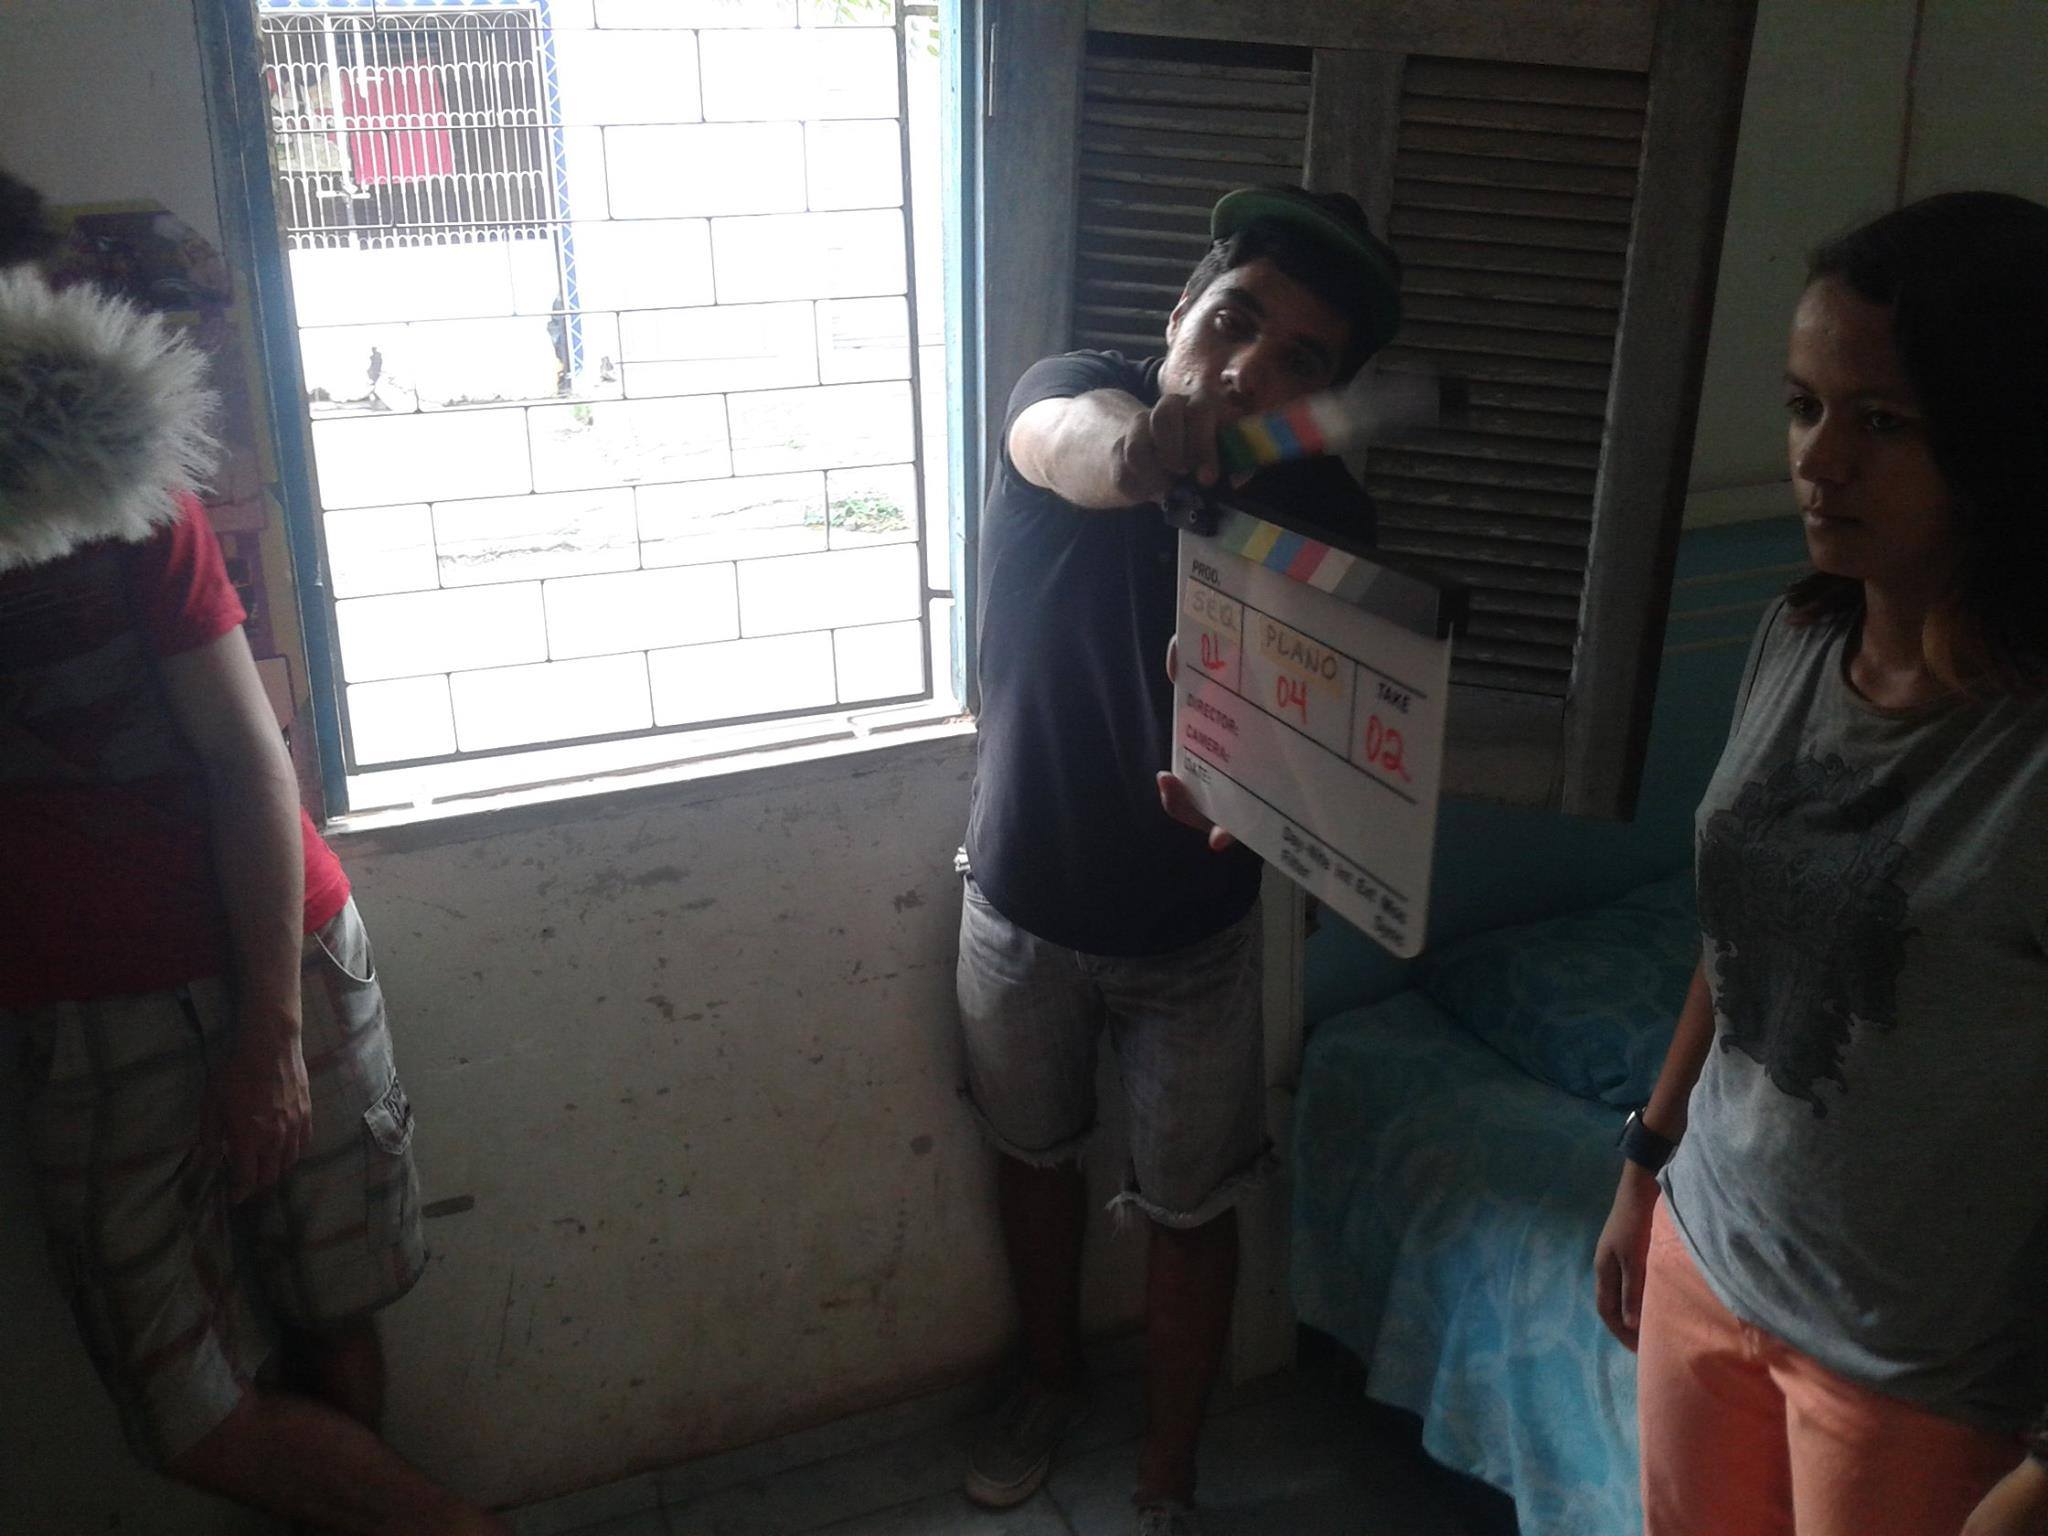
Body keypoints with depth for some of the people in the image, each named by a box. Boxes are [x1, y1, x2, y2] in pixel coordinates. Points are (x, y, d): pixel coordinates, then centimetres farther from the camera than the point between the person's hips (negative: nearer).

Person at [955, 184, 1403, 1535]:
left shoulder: (1325, 516, -17)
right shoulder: (1073, 396, -19)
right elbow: (1062, 439, -44)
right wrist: (1128, 447, -69)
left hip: (1191, 930, -1)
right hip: (1019, 898, 1)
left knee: (1189, 1210, 13)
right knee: (1036, 1154, 23)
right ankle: (1054, 1381, 51)